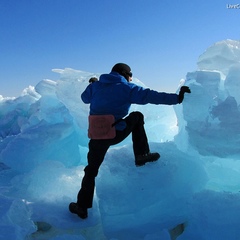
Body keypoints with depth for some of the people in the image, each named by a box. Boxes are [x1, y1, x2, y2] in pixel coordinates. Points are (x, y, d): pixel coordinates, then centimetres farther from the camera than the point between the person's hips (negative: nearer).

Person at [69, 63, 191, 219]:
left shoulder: (95, 86, 14)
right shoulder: (127, 88, 2)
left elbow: (85, 98, 32)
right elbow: (151, 96, -7)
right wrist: (176, 98, -8)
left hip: (96, 137, 3)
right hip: (116, 133, -3)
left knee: (91, 170, 19)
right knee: (137, 116, 23)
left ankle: (82, 206, 22)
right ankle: (142, 155, 21)